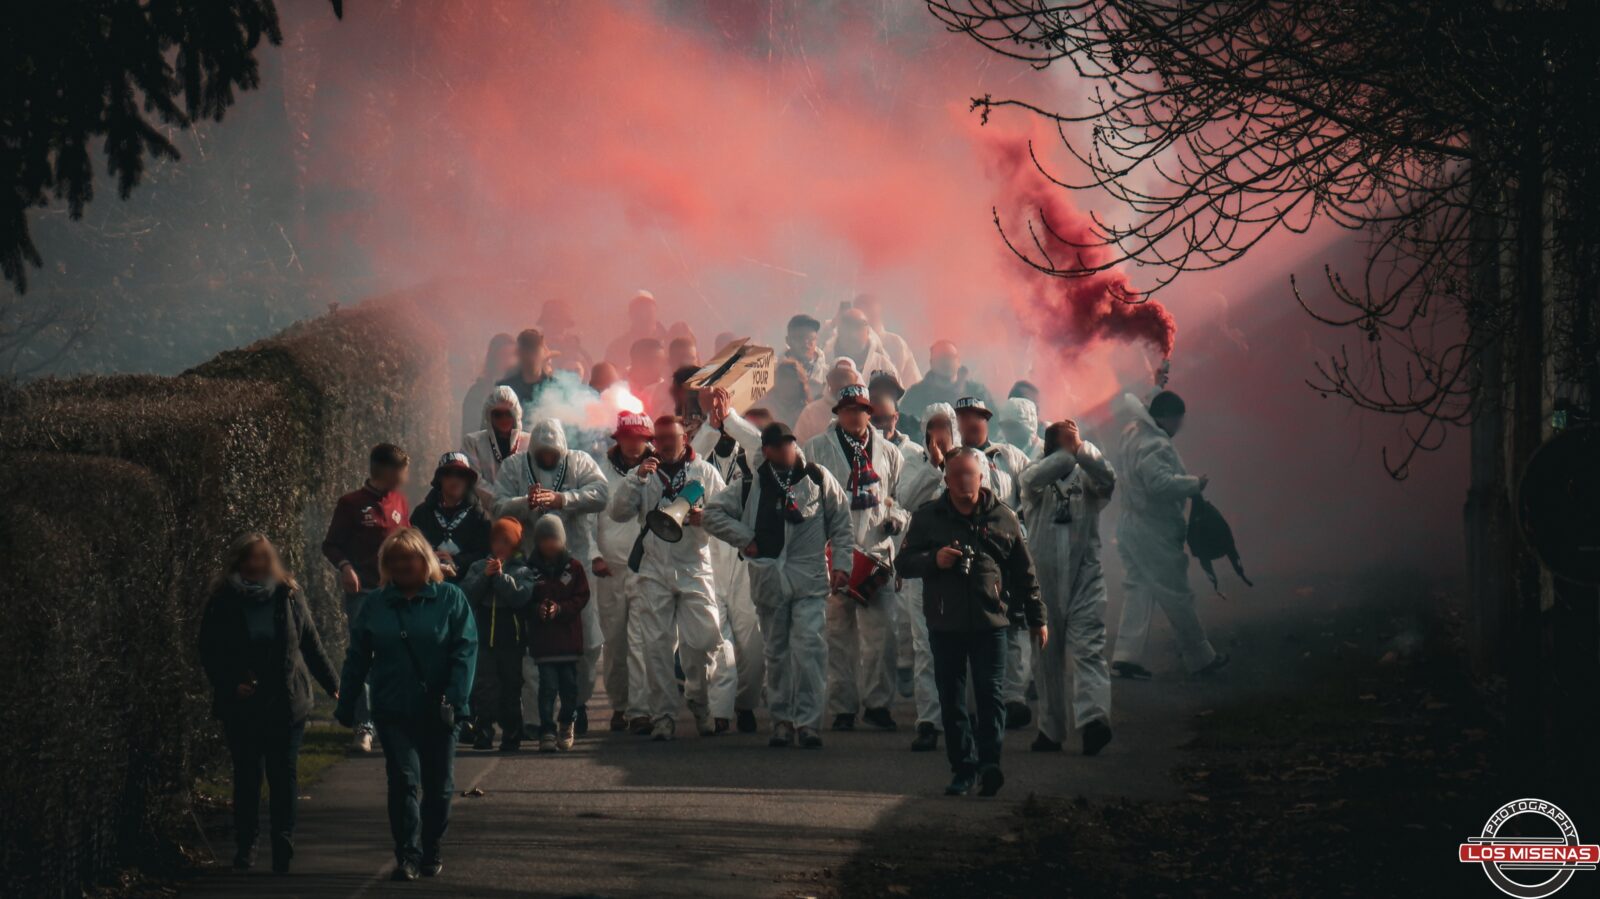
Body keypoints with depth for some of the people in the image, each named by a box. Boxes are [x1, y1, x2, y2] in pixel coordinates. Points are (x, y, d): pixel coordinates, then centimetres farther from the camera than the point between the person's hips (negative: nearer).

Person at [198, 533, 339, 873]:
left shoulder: (290, 597, 1)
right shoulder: (222, 604, -2)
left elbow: (312, 646, 9)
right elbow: (210, 655, 3)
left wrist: (333, 685, 9)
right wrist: (231, 684, -11)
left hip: (287, 704, 0)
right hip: (241, 706, 0)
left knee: (284, 774, -1)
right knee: (246, 775, 4)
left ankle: (283, 844, 3)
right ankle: (245, 845, 13)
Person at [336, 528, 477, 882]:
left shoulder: (450, 598, 0)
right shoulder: (376, 605, 6)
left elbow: (465, 650, -7)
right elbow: (357, 659, 10)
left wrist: (455, 700, -16)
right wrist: (346, 707, 7)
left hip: (436, 710, 0)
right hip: (393, 710, 0)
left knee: (438, 785, 8)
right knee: (404, 779, -10)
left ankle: (432, 852, 23)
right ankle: (407, 856, -9)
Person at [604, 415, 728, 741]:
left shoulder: (704, 472, 9)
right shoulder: (645, 473, 12)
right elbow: (617, 511, 2)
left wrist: (704, 518, -14)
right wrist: (637, 478, -9)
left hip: (695, 568, -1)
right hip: (654, 570, 1)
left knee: (702, 640, -8)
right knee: (655, 644, 0)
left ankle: (702, 707, 12)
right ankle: (661, 714, 5)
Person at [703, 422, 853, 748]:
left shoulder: (818, 479, 2)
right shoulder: (752, 486, 6)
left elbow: (842, 523, 8)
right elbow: (713, 513, 11)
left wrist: (841, 564, 2)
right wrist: (744, 540, 2)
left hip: (810, 578, -3)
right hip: (769, 580, 3)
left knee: (808, 646, -15)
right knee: (776, 651, 8)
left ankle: (808, 720, -12)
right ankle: (782, 719, 17)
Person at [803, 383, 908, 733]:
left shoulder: (887, 453, 16)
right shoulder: (818, 449, 9)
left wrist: (897, 518, 2)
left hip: (877, 550, 1)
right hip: (832, 552, -1)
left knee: (879, 630, -6)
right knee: (838, 632, 0)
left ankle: (877, 701, 4)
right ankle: (842, 707, 5)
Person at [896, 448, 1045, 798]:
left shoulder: (1002, 518, 8)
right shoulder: (927, 517, 9)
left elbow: (1024, 572, 14)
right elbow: (903, 563, 9)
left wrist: (1037, 619, 14)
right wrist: (933, 560, -11)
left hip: (990, 622, -2)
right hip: (945, 623, 2)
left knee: (990, 692, -11)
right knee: (951, 699, 4)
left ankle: (989, 761, -15)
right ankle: (963, 768, 10)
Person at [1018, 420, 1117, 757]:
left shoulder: (1086, 477, 7)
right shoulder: (1038, 479, 7)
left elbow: (1108, 477, -15)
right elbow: (1032, 478, -17)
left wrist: (1080, 447, -23)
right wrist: (1066, 451, -23)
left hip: (1085, 576, -2)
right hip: (1044, 575, 2)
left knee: (1089, 647, -15)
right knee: (1048, 655, 7)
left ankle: (1095, 717, -27)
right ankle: (1050, 729, 14)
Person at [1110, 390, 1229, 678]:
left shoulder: (1132, 433, 7)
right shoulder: (1154, 445, -23)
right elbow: (1161, 482, -33)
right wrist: (1194, 483, -22)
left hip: (1131, 523, 10)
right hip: (1153, 532, -10)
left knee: (1139, 590, 11)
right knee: (1176, 595, 1)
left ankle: (1126, 656, 4)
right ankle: (1200, 657, 11)